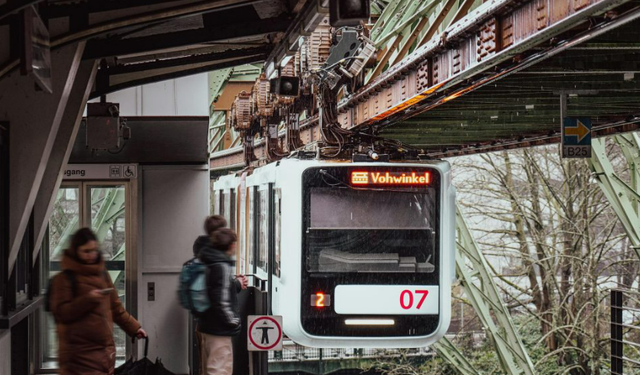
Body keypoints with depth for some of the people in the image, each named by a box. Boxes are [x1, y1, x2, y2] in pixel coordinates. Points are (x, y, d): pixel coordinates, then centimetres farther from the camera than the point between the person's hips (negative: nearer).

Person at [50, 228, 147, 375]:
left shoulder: (102, 274, 14)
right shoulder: (64, 279, -5)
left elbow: (115, 307, 21)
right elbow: (60, 313, -12)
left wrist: (133, 327, 15)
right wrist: (87, 299, -21)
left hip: (105, 350, 6)